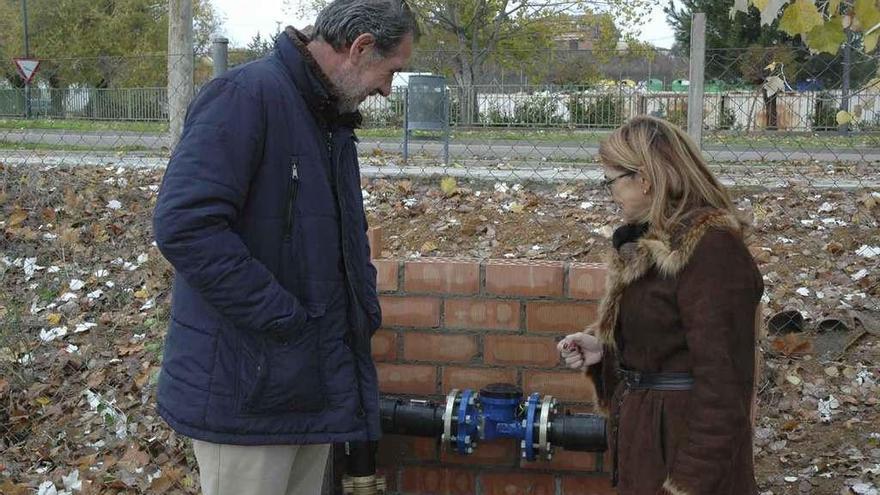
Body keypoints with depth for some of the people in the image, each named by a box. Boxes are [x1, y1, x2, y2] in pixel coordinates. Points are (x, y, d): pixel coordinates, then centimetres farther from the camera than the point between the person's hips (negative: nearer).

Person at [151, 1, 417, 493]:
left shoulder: (332, 121, 15)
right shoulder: (247, 95, -16)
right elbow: (184, 224, -26)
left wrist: (365, 308, 8)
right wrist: (283, 318, -22)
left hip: (314, 385, 9)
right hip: (247, 392, -9)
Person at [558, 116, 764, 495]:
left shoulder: (712, 250, -21)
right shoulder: (653, 243, 9)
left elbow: (720, 381, -23)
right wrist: (602, 349, 3)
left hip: (682, 443, -9)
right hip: (643, 436, 9)